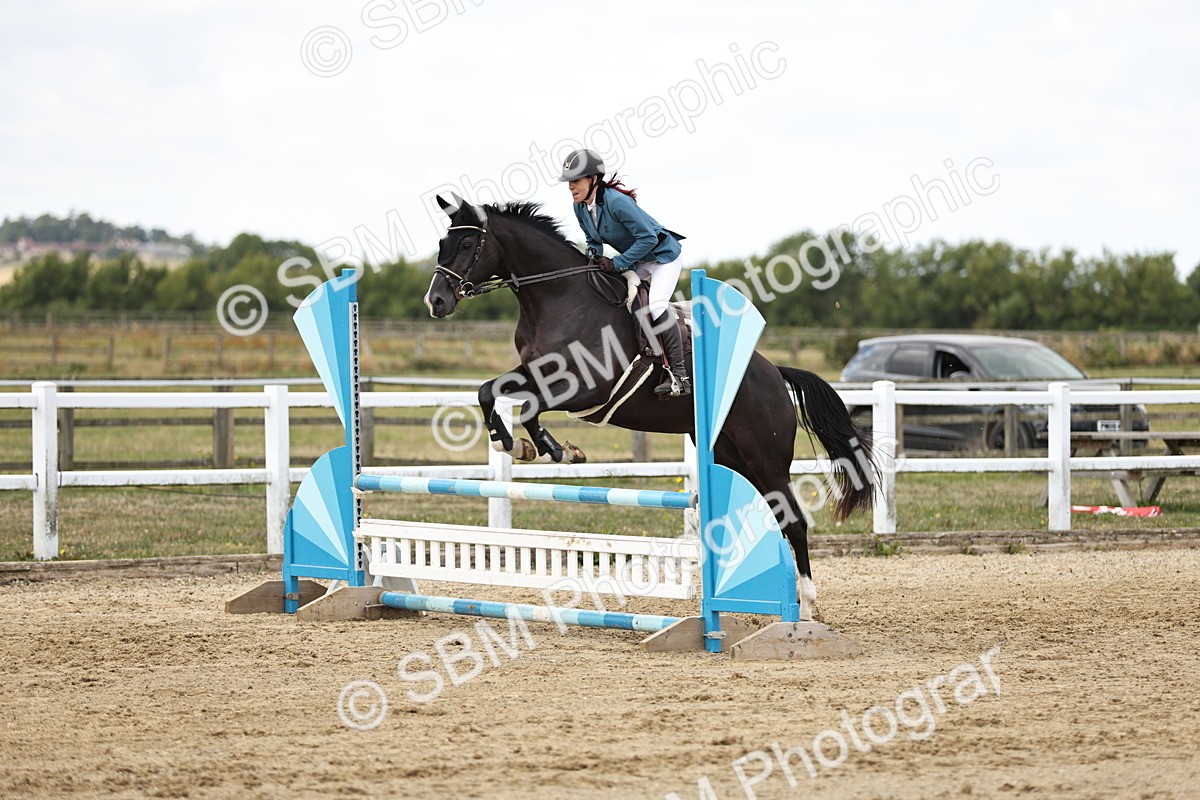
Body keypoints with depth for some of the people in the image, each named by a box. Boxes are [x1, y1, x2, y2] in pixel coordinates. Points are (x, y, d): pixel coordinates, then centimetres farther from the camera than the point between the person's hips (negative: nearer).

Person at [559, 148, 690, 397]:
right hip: (635, 261, 9)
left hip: (662, 254, -9)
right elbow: (593, 240, 10)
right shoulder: (580, 208, -6)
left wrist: (618, 263, -28)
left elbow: (648, 238, -29)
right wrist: (595, 256, -12)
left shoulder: (616, 202, -31)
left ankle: (679, 375, -25)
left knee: (656, 305, -25)